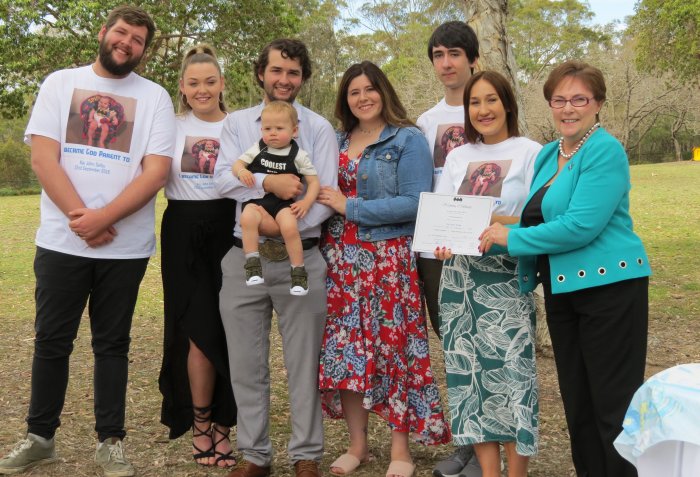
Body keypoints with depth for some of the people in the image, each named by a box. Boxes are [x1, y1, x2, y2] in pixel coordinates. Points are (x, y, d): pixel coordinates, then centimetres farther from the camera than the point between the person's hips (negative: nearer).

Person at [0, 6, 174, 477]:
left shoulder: (154, 97, 3)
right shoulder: (60, 83, 6)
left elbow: (156, 170, -7)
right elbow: (43, 158, -4)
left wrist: (103, 218, -18)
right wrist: (81, 219, -14)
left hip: (125, 247, 0)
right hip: (61, 241, 1)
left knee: (112, 344, 8)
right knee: (51, 341, 7)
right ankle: (40, 437, 22)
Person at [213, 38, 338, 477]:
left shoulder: (318, 128, 4)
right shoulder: (237, 124, 9)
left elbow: (326, 194, -5)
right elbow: (224, 179, -5)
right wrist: (269, 183, -21)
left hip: (300, 258, -2)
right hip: (244, 258, 2)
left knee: (304, 363, 4)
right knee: (247, 365, 8)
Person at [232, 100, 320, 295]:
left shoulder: (299, 156, 6)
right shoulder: (257, 149, 12)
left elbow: (314, 181, 7)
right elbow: (237, 164, 10)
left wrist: (306, 202, -10)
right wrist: (241, 171, -15)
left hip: (284, 204, -1)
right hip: (256, 201, 1)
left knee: (289, 227, -33)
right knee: (247, 217, -35)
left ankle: (298, 271, -14)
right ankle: (252, 264, -23)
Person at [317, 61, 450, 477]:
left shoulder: (408, 140, -5)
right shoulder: (337, 141, 13)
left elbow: (414, 203, -16)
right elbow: (324, 193, 19)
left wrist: (349, 207, -15)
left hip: (389, 258, -5)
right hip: (342, 258, 5)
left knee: (394, 346, 0)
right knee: (346, 347, 5)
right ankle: (358, 443, 18)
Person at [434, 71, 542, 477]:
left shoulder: (530, 153, 0)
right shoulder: (457, 157, 14)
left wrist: (500, 223, -22)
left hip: (507, 276, -4)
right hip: (461, 274, 4)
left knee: (511, 371, -7)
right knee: (471, 372, 4)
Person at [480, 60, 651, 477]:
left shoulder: (606, 151, -13)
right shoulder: (548, 155, 12)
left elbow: (582, 225, -22)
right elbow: (539, 220, 18)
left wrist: (513, 238, -15)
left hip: (608, 284, -8)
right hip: (560, 288, 8)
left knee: (614, 401, -1)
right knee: (577, 398, 15)